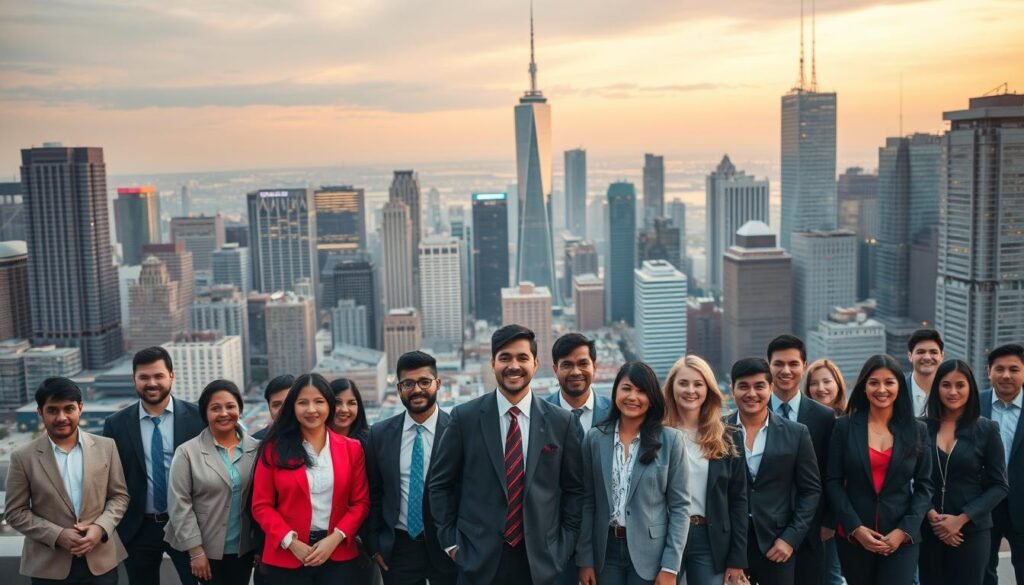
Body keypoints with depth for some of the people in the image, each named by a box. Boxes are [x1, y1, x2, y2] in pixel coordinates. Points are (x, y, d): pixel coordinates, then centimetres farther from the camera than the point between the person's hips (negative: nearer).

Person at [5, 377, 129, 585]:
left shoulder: (105, 447, 0)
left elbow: (119, 495, 5)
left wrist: (101, 527, -12)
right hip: (48, 566, -1)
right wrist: (57, 535, -14)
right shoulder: (23, 457, -4)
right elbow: (15, 512, -2)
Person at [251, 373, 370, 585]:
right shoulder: (274, 449, 0)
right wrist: (291, 542, -12)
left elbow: (360, 502, 3)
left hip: (338, 555, 1)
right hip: (286, 558, -1)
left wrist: (335, 538, -10)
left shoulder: (351, 448, 4)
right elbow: (262, 506, -1)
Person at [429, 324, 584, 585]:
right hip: (479, 559, -1)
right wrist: (450, 542, 0)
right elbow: (441, 483, 4)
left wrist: (565, 545, 2)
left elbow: (574, 489, 8)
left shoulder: (561, 421, 1)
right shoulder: (465, 417, -2)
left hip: (540, 559, 1)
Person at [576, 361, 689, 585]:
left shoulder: (670, 439, -3)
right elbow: (587, 502, 3)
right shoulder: (595, 438, 1)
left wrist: (670, 566, -8)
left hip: (650, 553, -1)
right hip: (606, 550, 2)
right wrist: (584, 559, 0)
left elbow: (680, 506, -3)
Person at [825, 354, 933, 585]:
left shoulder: (917, 430, 4)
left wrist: (904, 530, -8)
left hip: (901, 538, 0)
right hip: (853, 537, 0)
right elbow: (833, 482, -1)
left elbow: (924, 486, 3)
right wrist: (855, 528, -10)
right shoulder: (844, 426, 0)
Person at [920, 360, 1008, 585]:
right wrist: (930, 514, -12)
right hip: (929, 529, 1)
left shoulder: (986, 429, -1)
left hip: (971, 530, -1)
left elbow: (999, 486, -2)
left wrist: (962, 519, -10)